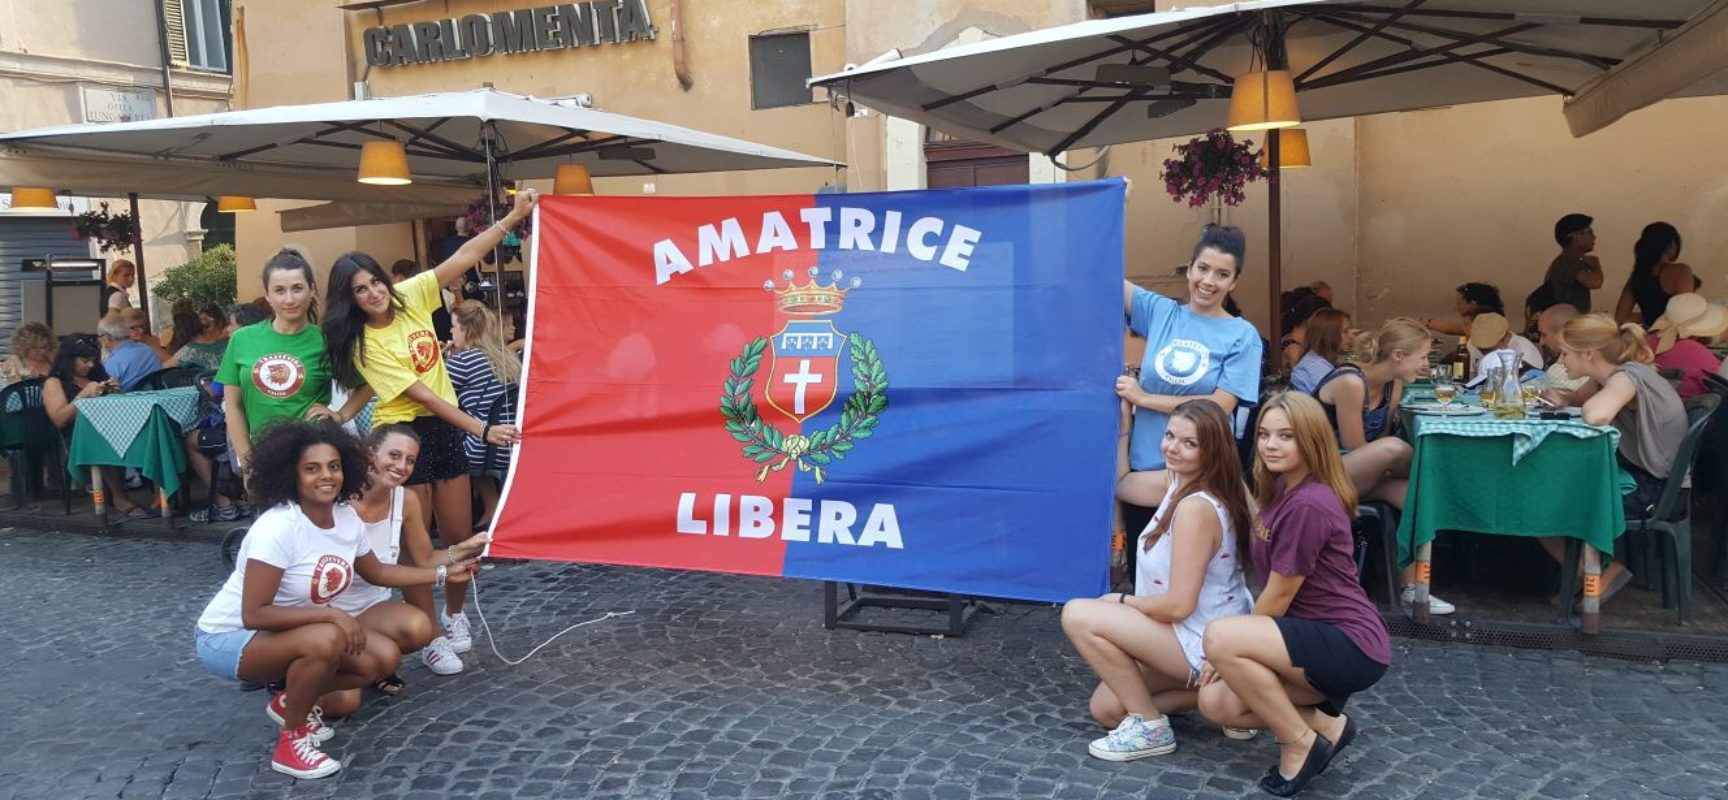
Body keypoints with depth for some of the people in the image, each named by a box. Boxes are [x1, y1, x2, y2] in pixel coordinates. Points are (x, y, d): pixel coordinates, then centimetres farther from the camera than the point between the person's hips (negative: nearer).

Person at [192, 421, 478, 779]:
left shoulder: (347, 518, -6)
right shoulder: (277, 528, -29)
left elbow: (377, 572, 12)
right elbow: (254, 615, -30)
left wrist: (444, 573, 9)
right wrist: (331, 615, -32)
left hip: (295, 631, 8)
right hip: (230, 638, -7)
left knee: (384, 657, -8)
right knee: (324, 640, -35)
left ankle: (290, 703, 14)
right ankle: (291, 741, -11)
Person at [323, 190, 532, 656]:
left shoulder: (412, 296, -1)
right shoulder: (364, 345, -13)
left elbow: (464, 258, -6)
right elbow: (421, 395, -20)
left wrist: (514, 216, -13)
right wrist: (481, 429, -26)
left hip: (445, 429, 5)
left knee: (461, 537, 9)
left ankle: (454, 613, 31)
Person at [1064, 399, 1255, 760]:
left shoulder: (1196, 508, -26)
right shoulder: (1183, 484, 1)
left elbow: (1178, 605, -26)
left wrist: (1120, 601, -10)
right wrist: (1125, 420, 12)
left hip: (1205, 644, -9)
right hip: (1201, 635, 9)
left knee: (1078, 615, -18)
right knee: (1105, 709, 11)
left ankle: (1150, 726, -7)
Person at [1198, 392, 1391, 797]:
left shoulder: (1308, 505, -22)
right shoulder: (1282, 489, 9)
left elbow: (1279, 597, -16)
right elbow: (1276, 590, 13)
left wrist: (1228, 648, -3)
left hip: (1351, 645, -9)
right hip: (1319, 637, 9)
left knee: (1219, 637, -27)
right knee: (1216, 703, -1)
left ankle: (1301, 743, -9)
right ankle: (1326, 725, 11)